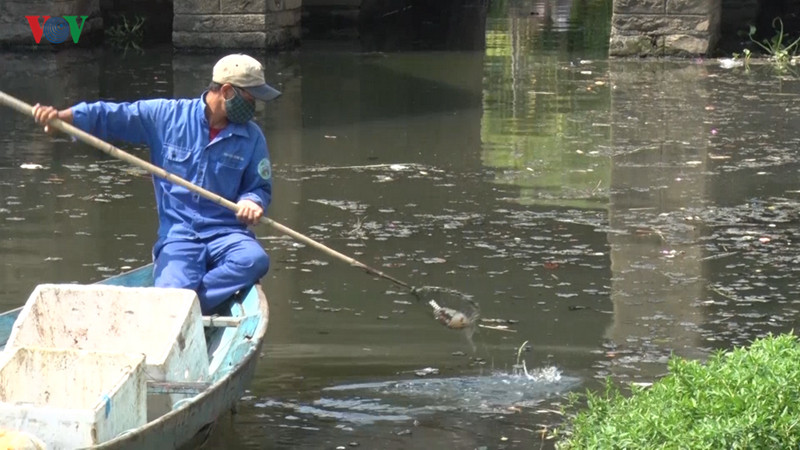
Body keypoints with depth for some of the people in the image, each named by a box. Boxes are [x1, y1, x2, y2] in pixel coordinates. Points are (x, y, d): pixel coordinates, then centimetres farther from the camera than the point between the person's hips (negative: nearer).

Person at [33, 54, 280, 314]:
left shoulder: (251, 137, 7)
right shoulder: (166, 116, 2)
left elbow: (261, 187, 14)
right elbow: (109, 116, 2)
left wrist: (251, 202, -11)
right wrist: (62, 116, -13)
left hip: (226, 233, 2)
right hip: (177, 233, -2)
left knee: (255, 260, -33)